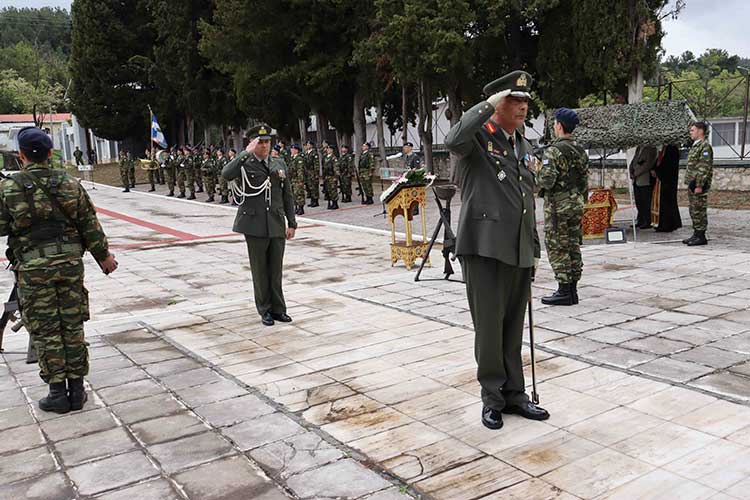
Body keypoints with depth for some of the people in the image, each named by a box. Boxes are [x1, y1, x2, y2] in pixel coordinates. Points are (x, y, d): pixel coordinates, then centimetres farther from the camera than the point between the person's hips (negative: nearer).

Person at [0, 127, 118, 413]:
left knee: (45, 331, 6)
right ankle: (77, 390, 16)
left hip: (33, 269, -2)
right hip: (70, 262, 2)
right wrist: (103, 256, 14)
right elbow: (90, 225, 4)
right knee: (73, 327, 9)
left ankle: (58, 393, 11)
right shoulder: (70, 184, 0)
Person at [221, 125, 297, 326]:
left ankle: (278, 309, 20)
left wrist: (292, 223, 9)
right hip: (255, 225, -3)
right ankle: (265, 311, 16)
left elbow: (287, 196, 13)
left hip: (276, 225, 3)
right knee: (260, 270, 5)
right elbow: (226, 174, -24)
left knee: (276, 269, 9)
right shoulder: (245, 164, -2)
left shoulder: (279, 164, 11)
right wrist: (246, 153, -23)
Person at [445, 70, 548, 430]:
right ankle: (492, 398, 15)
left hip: (519, 252, 7)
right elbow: (453, 141, -30)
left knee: (513, 328, 13)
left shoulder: (524, 147, 19)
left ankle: (514, 394, 25)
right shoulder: (478, 137, -3)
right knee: (489, 326, 0)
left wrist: (534, 250, 20)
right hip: (485, 248, -6)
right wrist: (488, 104, -18)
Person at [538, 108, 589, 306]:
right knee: (573, 246, 11)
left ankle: (564, 291, -1)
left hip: (558, 206, -8)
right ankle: (572, 289, 17)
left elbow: (547, 180, -22)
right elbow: (585, 180, 14)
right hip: (577, 204, 8)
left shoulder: (554, 150, -15)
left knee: (556, 247, -2)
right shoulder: (580, 150, 11)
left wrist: (535, 175, -3)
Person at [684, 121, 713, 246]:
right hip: (692, 184, 10)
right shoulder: (695, 146, 18)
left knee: (699, 210, -6)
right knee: (693, 211, 13)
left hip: (699, 185, -10)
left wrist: (699, 185, -23)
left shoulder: (705, 146, -13)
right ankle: (696, 234, 20)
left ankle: (701, 237, -2)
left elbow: (704, 168, -19)